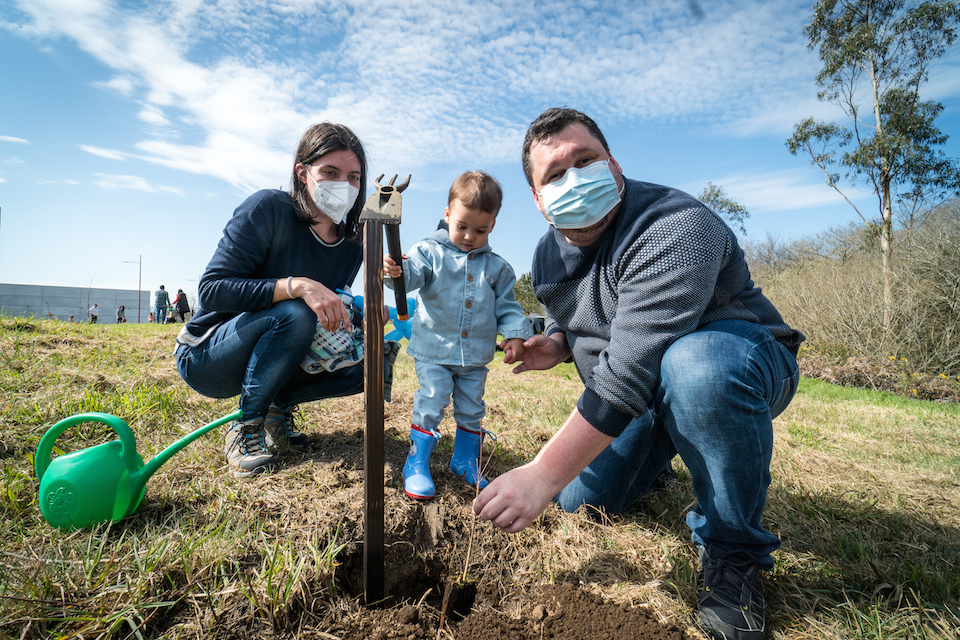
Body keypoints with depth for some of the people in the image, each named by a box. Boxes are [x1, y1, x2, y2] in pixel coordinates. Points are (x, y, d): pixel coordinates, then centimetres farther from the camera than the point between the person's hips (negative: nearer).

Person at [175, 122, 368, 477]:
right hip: (206, 355, -5)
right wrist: (296, 285, -37)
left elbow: (334, 311, 6)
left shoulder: (352, 245, -3)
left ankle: (279, 405, 9)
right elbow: (211, 290, -25)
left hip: (273, 355, 5)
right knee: (295, 314, -34)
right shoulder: (268, 208, -20)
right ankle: (245, 427, -14)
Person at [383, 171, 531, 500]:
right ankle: (417, 463, 14)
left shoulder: (497, 267, 6)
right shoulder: (431, 252, -3)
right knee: (431, 403, -4)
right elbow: (412, 273, -20)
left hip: (475, 358, 4)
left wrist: (515, 334, -5)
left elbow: (507, 306, 9)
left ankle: (465, 461, 34)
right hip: (434, 352, -3)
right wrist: (395, 270, -43)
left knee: (471, 409, 14)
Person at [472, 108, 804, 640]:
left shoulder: (673, 228, -30)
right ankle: (659, 451, 34)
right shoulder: (548, 255, -1)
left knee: (696, 365, -41)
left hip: (743, 362, -6)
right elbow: (565, 320, 16)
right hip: (640, 396, 7)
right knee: (581, 500, 2)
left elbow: (631, 372, -38)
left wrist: (542, 474, -38)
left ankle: (731, 550, -16)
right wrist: (556, 343, -10)